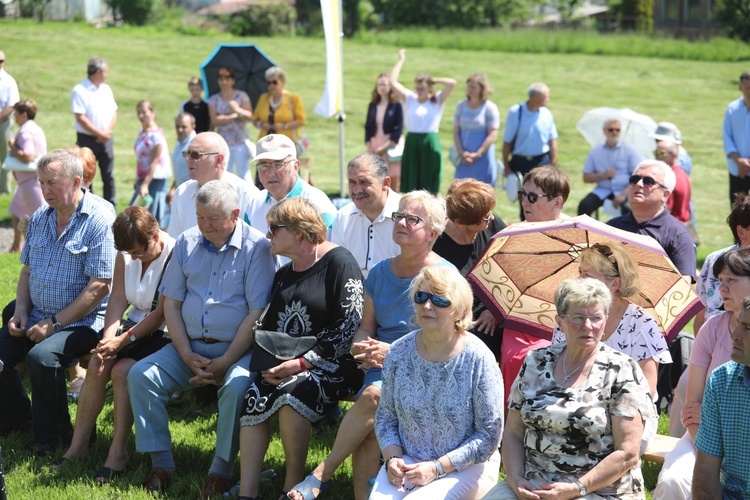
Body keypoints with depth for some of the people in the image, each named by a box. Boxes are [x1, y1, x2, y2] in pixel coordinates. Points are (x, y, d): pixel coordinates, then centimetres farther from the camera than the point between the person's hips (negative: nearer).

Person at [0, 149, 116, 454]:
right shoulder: (39, 219, 10)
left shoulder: (99, 222, -13)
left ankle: (53, 434, -9)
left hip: (81, 321, -7)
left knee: (41, 357, -31)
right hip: (36, 316, 7)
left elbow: (99, 286, -18)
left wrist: (54, 323, -18)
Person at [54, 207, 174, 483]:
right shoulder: (125, 255, 3)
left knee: (121, 370, -26)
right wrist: (108, 337, -17)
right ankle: (78, 444, -4)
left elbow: (161, 313, -21)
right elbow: (118, 298, -1)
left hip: (164, 333, -7)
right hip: (134, 323, 7)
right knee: (97, 365, -15)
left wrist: (124, 340, -21)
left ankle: (118, 452, -18)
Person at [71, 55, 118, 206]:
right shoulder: (79, 91, -9)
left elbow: (113, 113, 11)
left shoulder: (106, 89, 11)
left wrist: (108, 132, -7)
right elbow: (80, 118, -14)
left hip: (106, 139, 5)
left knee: (108, 175, 6)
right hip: (87, 139, -5)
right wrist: (99, 133, -14)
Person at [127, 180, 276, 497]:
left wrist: (225, 363, -18)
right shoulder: (187, 243, 9)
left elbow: (257, 313, -12)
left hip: (236, 348, -5)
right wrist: (187, 355, -5)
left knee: (237, 385, -35)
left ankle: (221, 471, -20)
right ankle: (161, 465, -9)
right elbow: (171, 303, 9)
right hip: (190, 345, 5)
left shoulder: (256, 247, -7)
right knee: (140, 375, -15)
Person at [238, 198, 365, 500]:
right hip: (284, 365, 7)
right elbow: (269, 327, 20)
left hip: (331, 363, -7)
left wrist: (301, 363, -18)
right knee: (253, 397, -21)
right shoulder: (284, 274, 18)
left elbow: (347, 327, -15)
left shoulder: (338, 262, -7)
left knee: (291, 393, -33)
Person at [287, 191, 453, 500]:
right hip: (382, 370, 5)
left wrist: (394, 351, -19)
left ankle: (321, 475, -23)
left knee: (372, 397, -33)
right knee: (369, 428, -27)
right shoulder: (380, 272, 15)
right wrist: (362, 347, -6)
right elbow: (366, 326, 19)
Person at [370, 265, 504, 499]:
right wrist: (392, 458, -9)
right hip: (408, 461, 4)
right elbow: (385, 418, 10)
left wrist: (437, 468, -17)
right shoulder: (399, 353, 0)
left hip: (466, 466, -4)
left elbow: (489, 435, -10)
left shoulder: (478, 360, -12)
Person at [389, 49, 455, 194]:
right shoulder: (409, 99, 8)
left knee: (430, 188, 3)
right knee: (411, 186, 6)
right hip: (411, 143, 2)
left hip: (430, 143, -2)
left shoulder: (438, 100, 3)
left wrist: (434, 80, 2)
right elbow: (393, 82, 1)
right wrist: (401, 60, 8)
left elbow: (452, 83, -11)